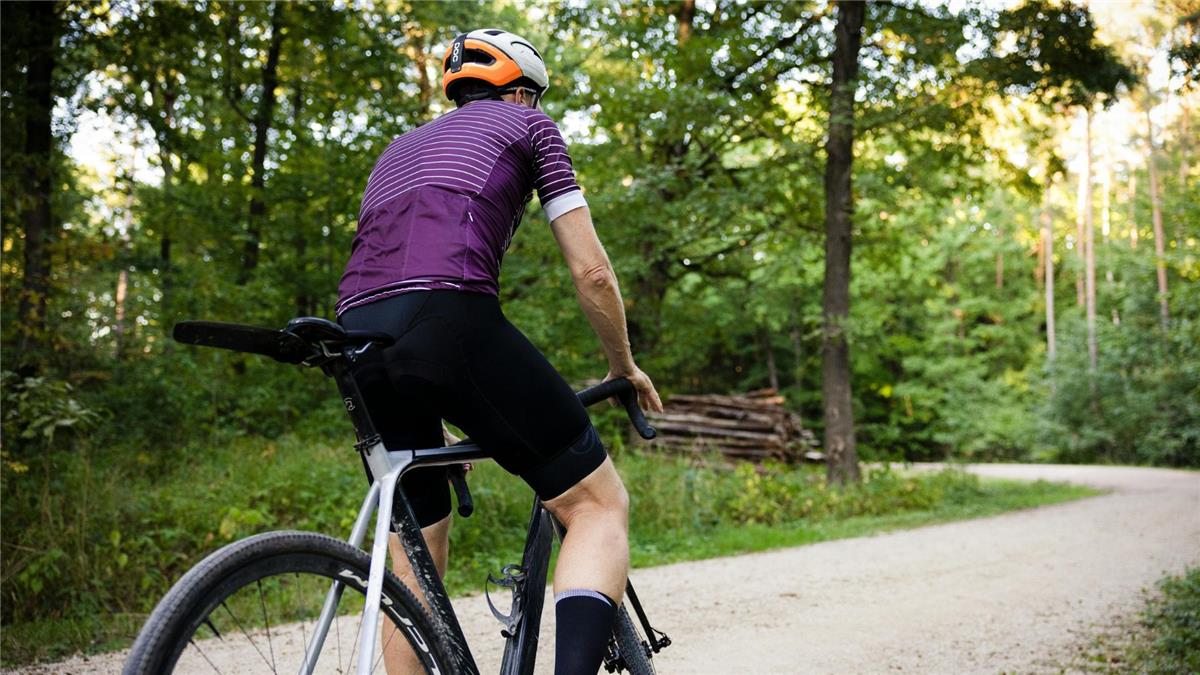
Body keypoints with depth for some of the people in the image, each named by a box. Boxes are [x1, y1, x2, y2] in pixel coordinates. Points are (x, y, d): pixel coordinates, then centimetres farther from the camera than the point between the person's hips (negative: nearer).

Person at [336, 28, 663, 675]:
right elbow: (591, 271, 13)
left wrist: (453, 417, 45)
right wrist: (624, 367, 29)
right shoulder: (528, 126, 20)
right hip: (450, 318, -6)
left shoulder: (401, 146, 37)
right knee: (599, 502, 4)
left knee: (415, 555, 19)